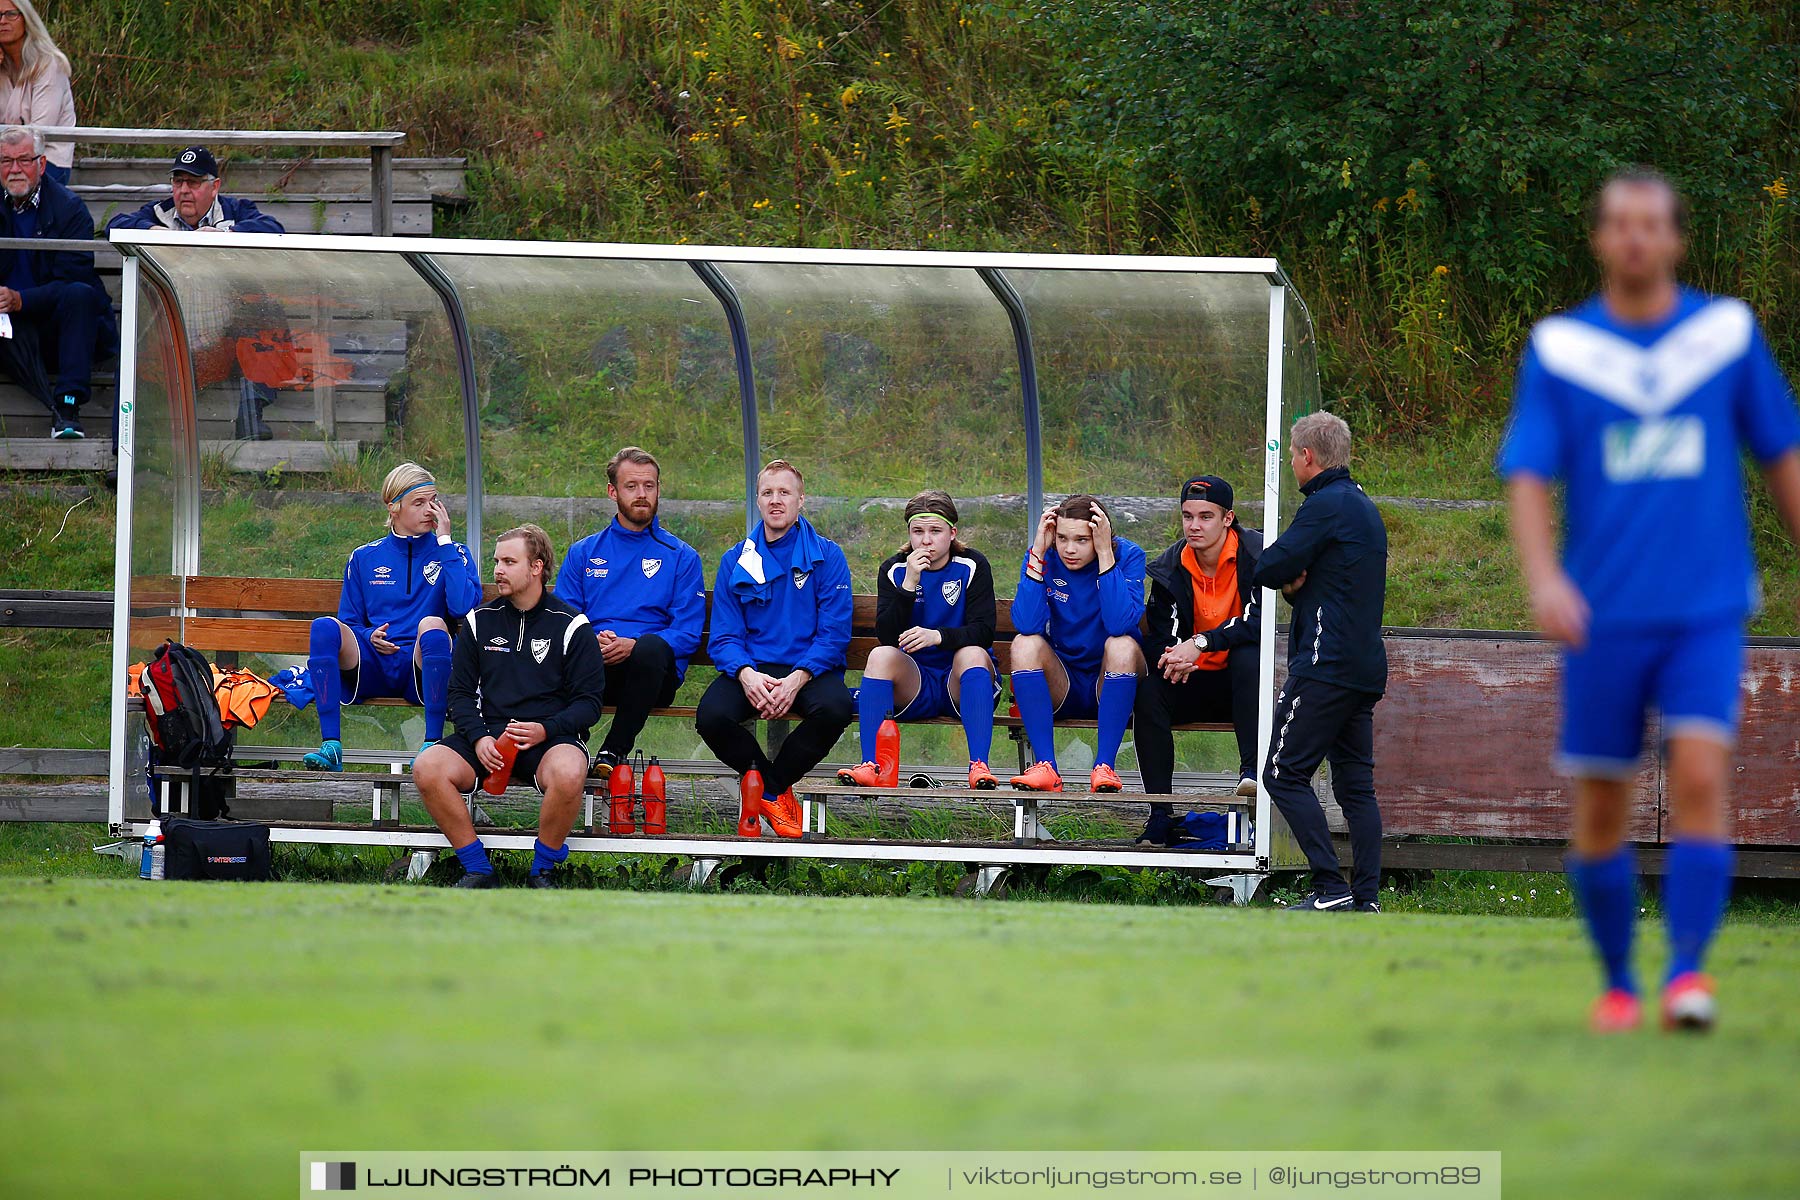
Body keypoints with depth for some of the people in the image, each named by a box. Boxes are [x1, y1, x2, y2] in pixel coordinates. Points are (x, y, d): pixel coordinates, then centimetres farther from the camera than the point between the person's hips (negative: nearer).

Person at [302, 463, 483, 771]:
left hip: (421, 669, -2)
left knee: (432, 625, -35)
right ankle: (331, 746, -31)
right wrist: (369, 637, -6)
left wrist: (444, 542, -6)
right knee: (325, 627, -26)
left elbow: (464, 607, -10)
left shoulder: (452, 554, 10)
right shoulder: (364, 558, 16)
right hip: (372, 671, 2)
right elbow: (349, 623, 18)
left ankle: (432, 743, -34)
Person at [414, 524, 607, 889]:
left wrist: (544, 730, -16)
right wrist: (479, 737, -8)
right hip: (488, 733, 3)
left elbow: (588, 702, 2)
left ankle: (543, 870, -14)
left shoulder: (570, 626, 3)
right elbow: (460, 692, 13)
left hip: (550, 736, -3)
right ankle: (476, 869, -13)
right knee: (427, 769, -26)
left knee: (568, 775, -39)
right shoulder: (480, 621, 14)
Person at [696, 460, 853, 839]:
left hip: (809, 671, -1)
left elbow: (835, 633, -2)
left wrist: (797, 679, -20)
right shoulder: (736, 562, 12)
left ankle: (771, 787, -10)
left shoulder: (827, 557, 6)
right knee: (711, 716, -32)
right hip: (751, 669, 1)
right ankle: (775, 786, -3)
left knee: (835, 708, -36)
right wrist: (747, 675, -19)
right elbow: (724, 636, 5)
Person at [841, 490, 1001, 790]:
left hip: (962, 684, -1)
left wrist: (936, 636, -30)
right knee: (881, 655, -28)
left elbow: (984, 630, -13)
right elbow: (886, 637, -9)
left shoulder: (972, 566, -1)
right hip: (914, 683, 1)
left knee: (972, 653, -33)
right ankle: (872, 767, -37)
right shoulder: (893, 570, 4)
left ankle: (979, 766, -44)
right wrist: (909, 584, -21)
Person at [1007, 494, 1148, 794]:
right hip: (1061, 687, 2)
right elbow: (1027, 625, -24)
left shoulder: (1127, 556, -12)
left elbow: (1121, 624, -29)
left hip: (1110, 687, -2)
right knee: (1025, 644, -25)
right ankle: (1046, 767, -31)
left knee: (1122, 645, -31)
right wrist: (1038, 552, -25)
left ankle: (1104, 767, -32)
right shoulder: (1046, 558, -8)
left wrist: (1105, 554, -30)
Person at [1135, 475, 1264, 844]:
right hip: (1195, 682, 3)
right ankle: (1160, 815, -27)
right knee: (1149, 692, -26)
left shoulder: (1255, 554, -10)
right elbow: (1160, 637, -1)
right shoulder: (1171, 566, 3)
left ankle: (1252, 769, -36)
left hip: (1244, 682, -3)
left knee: (1247, 654, -36)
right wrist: (1173, 657, -27)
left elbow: (1260, 621, -23)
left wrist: (1201, 642, -33)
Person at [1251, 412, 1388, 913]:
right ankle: (1367, 899, 3)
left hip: (1326, 665, -9)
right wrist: (1298, 579, -2)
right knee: (1355, 783, 9)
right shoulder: (1364, 507, 19)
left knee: (1285, 774, -6)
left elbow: (1267, 570, -15)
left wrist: (1286, 573, 7)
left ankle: (1331, 889, -14)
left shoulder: (1326, 506, -12)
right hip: (1366, 669, 9)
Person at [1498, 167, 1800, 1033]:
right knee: (1600, 813, 4)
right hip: (1604, 617, 0)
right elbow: (1528, 477, -5)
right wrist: (1542, 576, -22)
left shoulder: (1730, 334, 4)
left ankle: (1687, 972, -18)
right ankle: (1616, 984, 20)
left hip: (1706, 612, 0)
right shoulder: (1558, 349, 1)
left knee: (1700, 778, -18)